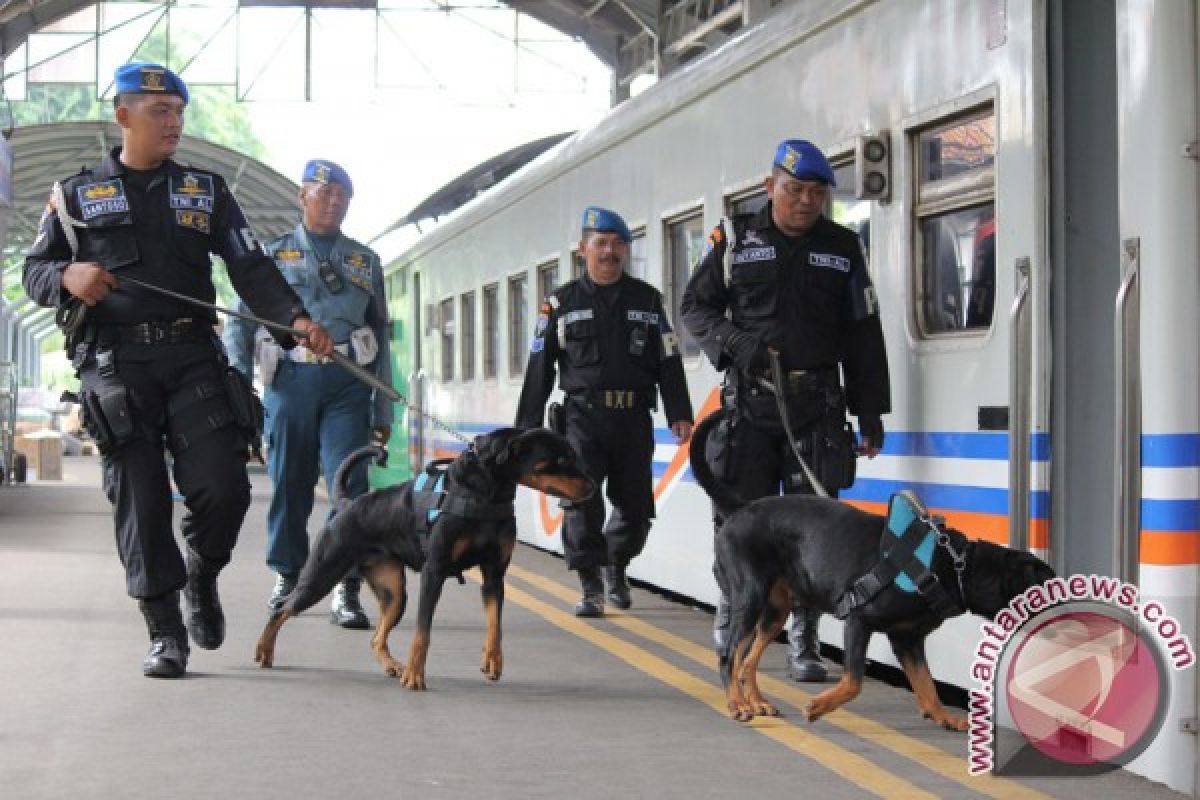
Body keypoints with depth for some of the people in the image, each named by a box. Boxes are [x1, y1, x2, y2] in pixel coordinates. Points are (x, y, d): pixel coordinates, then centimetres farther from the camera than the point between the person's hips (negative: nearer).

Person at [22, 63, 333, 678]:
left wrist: (294, 317, -11)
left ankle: (201, 577, 21)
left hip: (193, 357, 1)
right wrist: (68, 276, -13)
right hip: (114, 364, -1)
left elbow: (250, 269, 7)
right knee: (140, 503, -3)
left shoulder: (206, 192, 14)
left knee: (224, 487, -10)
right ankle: (166, 635, 6)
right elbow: (34, 270, 11)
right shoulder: (75, 195, 11)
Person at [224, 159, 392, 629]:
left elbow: (381, 335, 17)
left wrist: (383, 411, 12)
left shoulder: (364, 260, 18)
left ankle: (346, 590, -8)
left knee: (350, 483, -9)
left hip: (348, 382, 1)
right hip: (290, 378, 0)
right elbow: (242, 322, 8)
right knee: (289, 482, 4)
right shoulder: (274, 255, 13)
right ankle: (287, 576, 20)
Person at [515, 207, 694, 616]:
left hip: (634, 417, 2)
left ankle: (616, 567, 34)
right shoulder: (562, 302, 7)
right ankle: (591, 586, -10)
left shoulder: (647, 299, 11)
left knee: (635, 506, 8)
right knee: (581, 497, -15)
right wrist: (526, 425, 2)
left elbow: (668, 361, 8)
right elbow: (540, 366, 7)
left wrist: (680, 414, -2)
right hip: (583, 414, -2)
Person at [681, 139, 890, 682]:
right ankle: (732, 609, 23)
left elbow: (863, 335, 12)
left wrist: (870, 412, 9)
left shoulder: (842, 248, 10)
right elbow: (695, 306, 9)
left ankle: (804, 644, 6)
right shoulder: (736, 240, 5)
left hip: (818, 406, 1)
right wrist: (735, 342, -10)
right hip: (749, 402, -1)